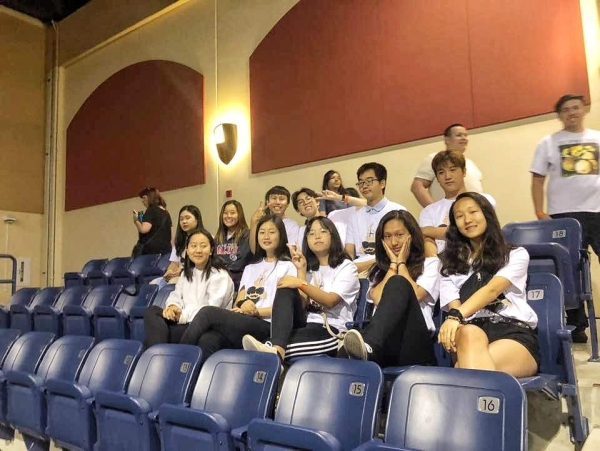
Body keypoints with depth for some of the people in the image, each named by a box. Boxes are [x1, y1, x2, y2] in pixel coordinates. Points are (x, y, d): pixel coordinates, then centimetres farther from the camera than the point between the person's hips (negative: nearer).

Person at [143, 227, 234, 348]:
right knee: (152, 311, -18)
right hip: (185, 322, 7)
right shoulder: (187, 272, 18)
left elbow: (212, 310, -18)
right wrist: (173, 306, -15)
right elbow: (176, 295, 10)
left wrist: (183, 315, -25)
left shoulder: (220, 275, -8)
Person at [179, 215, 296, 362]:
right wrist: (240, 307, -7)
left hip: (264, 327, -5)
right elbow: (239, 301, 17)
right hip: (240, 322, 5)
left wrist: (256, 311, -14)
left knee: (208, 312, -25)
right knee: (207, 340, -30)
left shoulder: (287, 267, 8)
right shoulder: (250, 267, 26)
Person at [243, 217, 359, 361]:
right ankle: (277, 349, -48)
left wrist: (301, 284, -24)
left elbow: (330, 301, -14)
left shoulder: (346, 267, 5)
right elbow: (302, 305, 4)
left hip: (333, 332, -5)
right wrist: (301, 270, -3)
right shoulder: (310, 268, 21)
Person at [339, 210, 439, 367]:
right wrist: (393, 264, 8)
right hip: (381, 335, 2)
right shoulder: (379, 268, 24)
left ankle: (369, 346, -53)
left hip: (415, 341, -2)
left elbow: (414, 295, -4)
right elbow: (378, 299, 2)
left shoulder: (429, 262, 16)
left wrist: (401, 263, 6)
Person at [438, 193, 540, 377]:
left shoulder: (516, 254, 17)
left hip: (516, 332, 0)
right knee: (468, 333, -40)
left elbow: (492, 290, -6)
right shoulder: (451, 265, 24)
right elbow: (454, 307, 6)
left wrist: (457, 315, -26)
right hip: (474, 329, 1)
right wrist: (454, 317, -22)